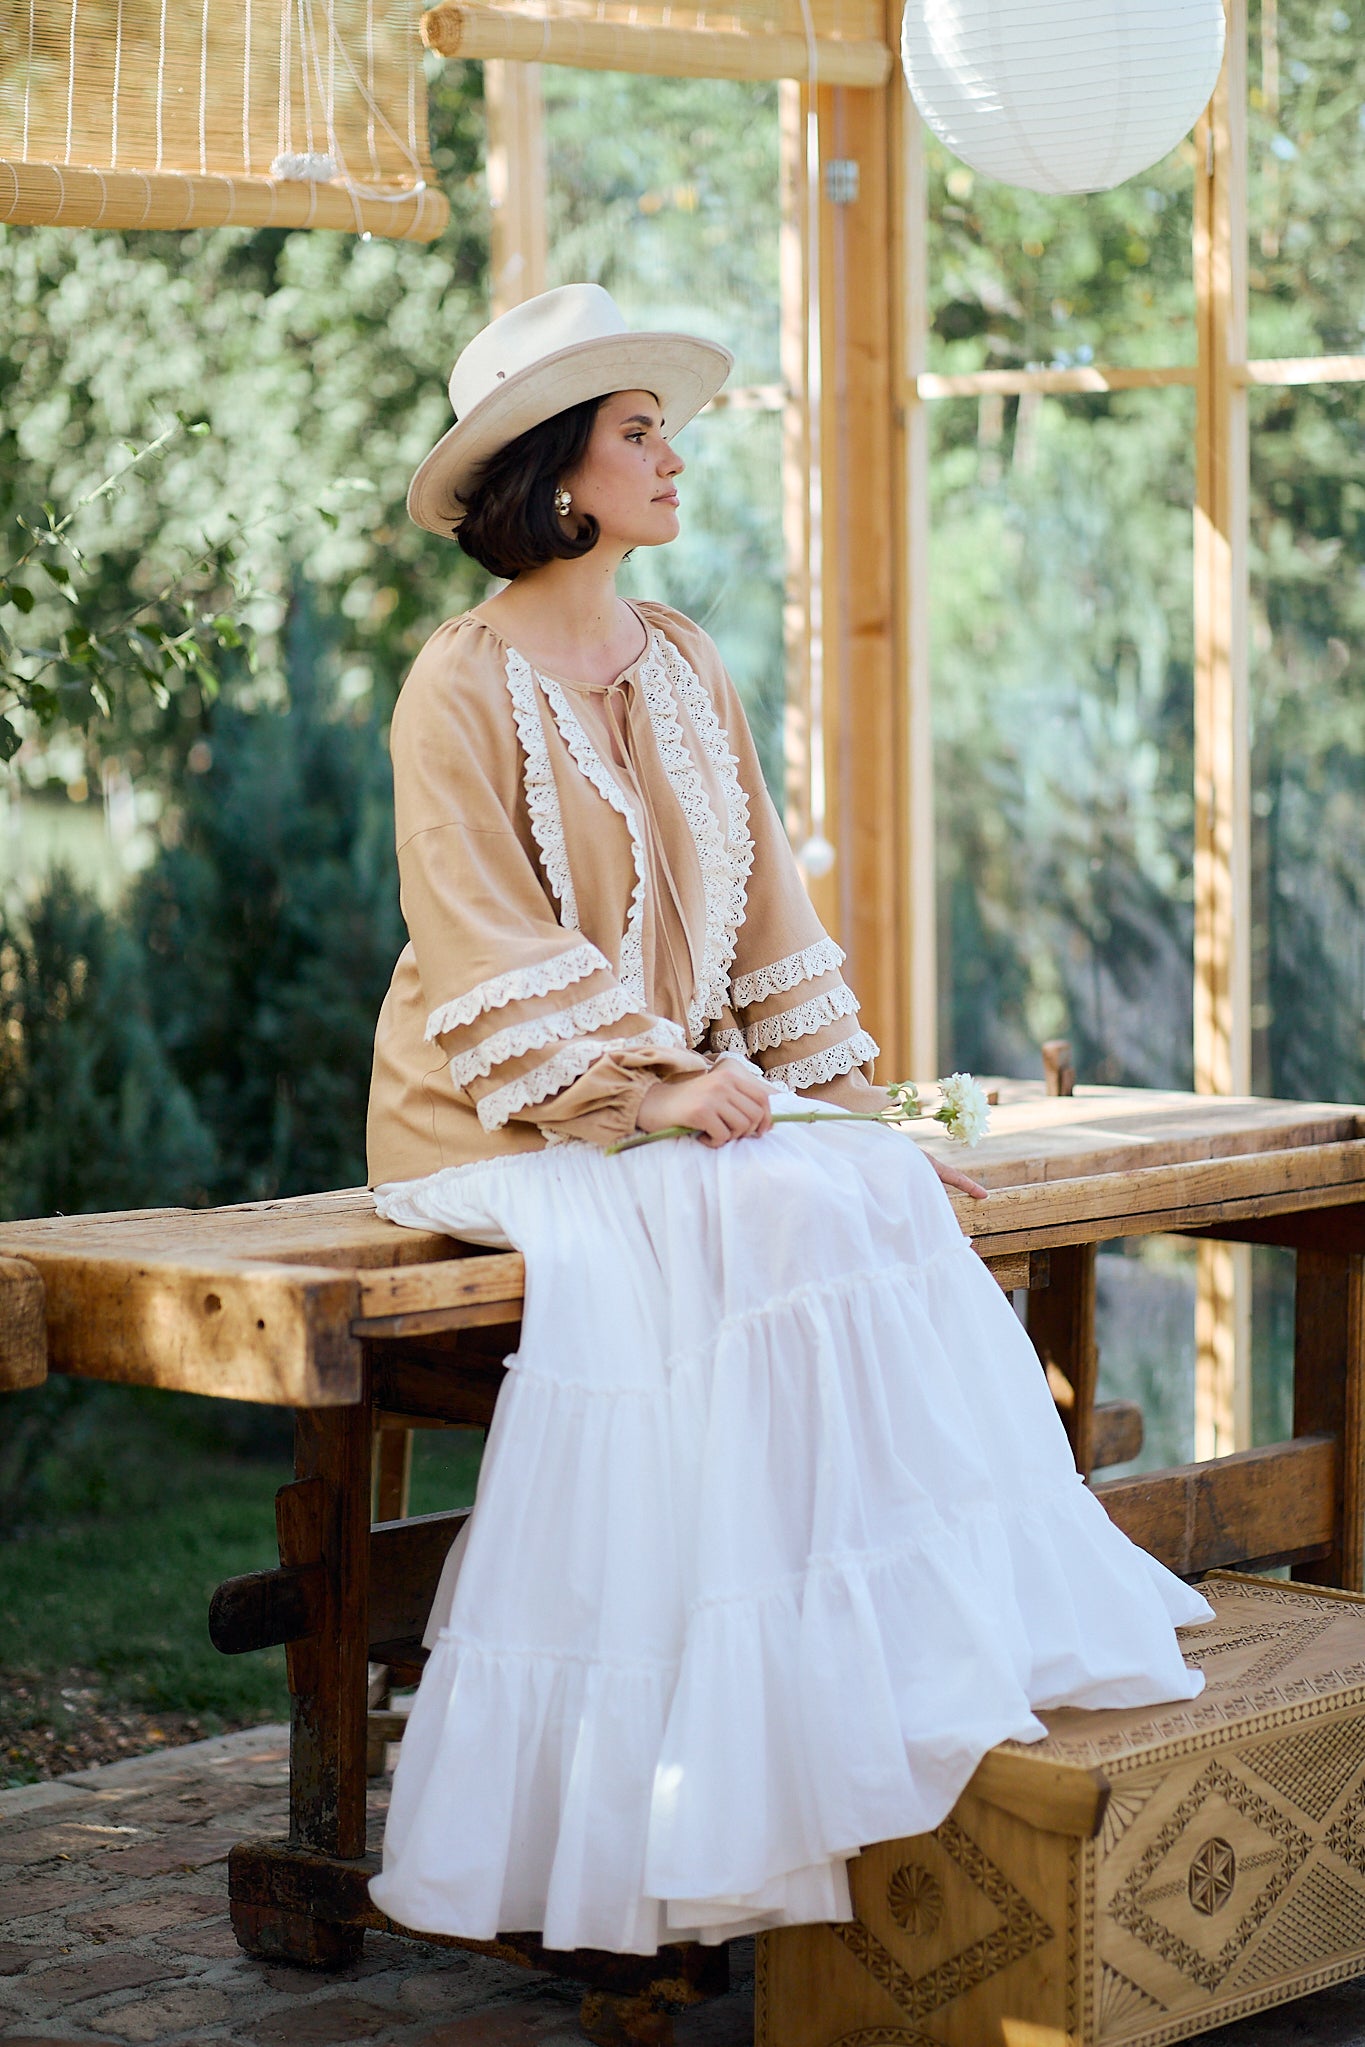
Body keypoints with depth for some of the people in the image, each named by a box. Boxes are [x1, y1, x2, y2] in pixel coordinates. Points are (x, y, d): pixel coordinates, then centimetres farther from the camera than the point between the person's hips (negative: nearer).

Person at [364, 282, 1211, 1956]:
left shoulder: (684, 670, 15)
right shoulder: (465, 684, -6)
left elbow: (763, 907, 15)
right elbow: (488, 949, -13)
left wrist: (841, 1100, 4)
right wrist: (657, 1082, -22)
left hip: (688, 1098, 6)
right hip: (505, 1123, -6)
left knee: (876, 1195, -22)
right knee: (773, 1220, -31)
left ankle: (960, 1623, -22)